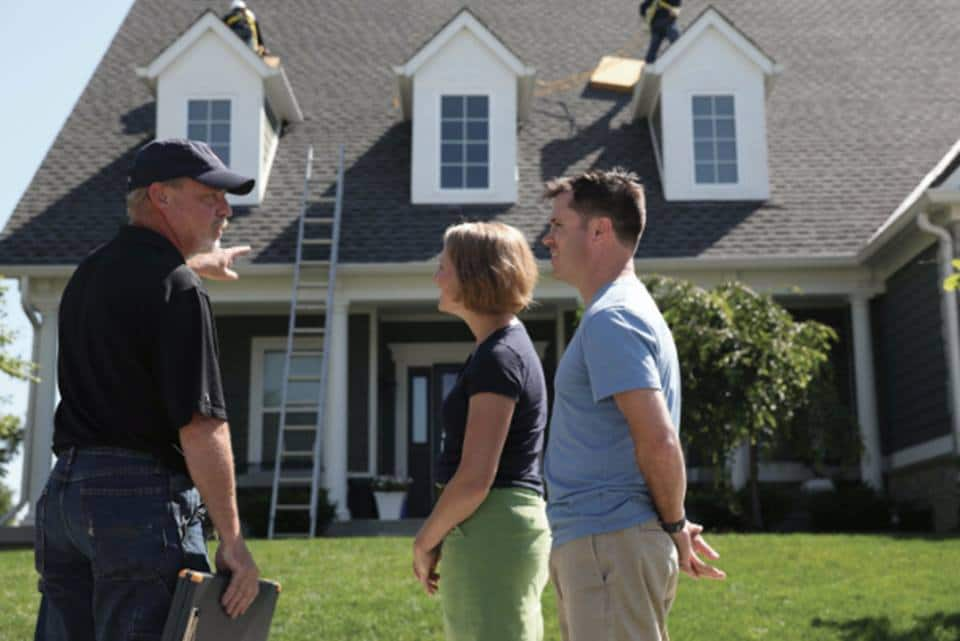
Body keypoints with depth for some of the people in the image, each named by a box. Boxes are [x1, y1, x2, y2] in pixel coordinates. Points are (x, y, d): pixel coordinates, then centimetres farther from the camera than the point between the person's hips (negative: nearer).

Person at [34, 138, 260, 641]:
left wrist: (196, 260, 61)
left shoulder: (89, 273, 14)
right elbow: (201, 427, -17)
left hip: (62, 487, 9)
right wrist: (233, 541, -13)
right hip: (140, 491, -9)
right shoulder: (177, 289, -12)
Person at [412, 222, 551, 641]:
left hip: (492, 530, -10)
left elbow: (475, 478, -20)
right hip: (507, 525, 10)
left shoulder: (498, 358, -16)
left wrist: (425, 542, -7)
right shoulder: (507, 346, 14)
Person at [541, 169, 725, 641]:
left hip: (609, 543, -10)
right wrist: (673, 525, 16)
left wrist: (674, 526, -9)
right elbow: (652, 441, 22)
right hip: (604, 540, 10)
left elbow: (658, 440, -23)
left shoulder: (610, 319, -14)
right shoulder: (625, 310, 19)